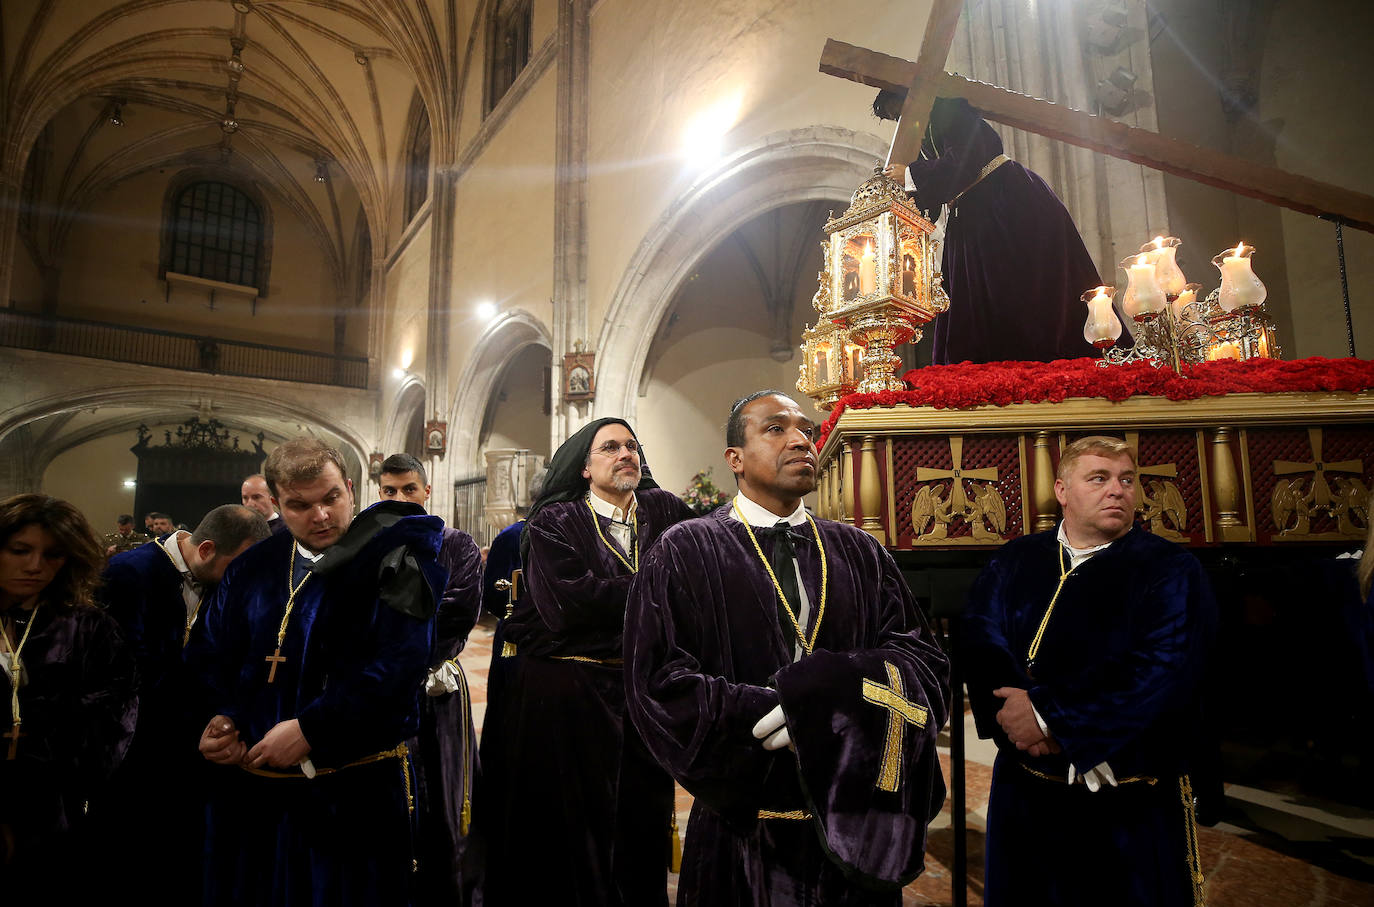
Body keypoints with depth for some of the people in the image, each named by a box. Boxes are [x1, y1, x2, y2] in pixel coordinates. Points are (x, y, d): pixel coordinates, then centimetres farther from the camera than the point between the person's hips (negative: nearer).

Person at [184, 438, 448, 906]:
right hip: (248, 788, 5)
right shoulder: (251, 568, 9)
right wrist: (218, 716, -7)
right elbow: (207, 651, 11)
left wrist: (311, 731, -20)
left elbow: (397, 666, -20)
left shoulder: (392, 564, -10)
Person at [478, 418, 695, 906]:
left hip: (639, 691, 3)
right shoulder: (554, 522, -3)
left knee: (640, 826, 10)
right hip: (561, 695, -2)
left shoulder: (665, 512, 7)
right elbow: (569, 603, -17)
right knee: (564, 825, 9)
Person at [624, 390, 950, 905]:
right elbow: (659, 683, -14)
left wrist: (840, 687, -24)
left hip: (852, 825, 3)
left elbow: (924, 659, -4)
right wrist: (795, 719, -20)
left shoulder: (860, 554, 4)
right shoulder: (686, 553, -6)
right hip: (743, 827, -3)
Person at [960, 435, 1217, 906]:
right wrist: (1016, 711, -22)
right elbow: (979, 638, -4)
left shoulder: (1170, 571, -5)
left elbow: (1164, 668, -18)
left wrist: (1049, 713, -20)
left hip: (1132, 803, -2)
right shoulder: (1014, 562, 5)